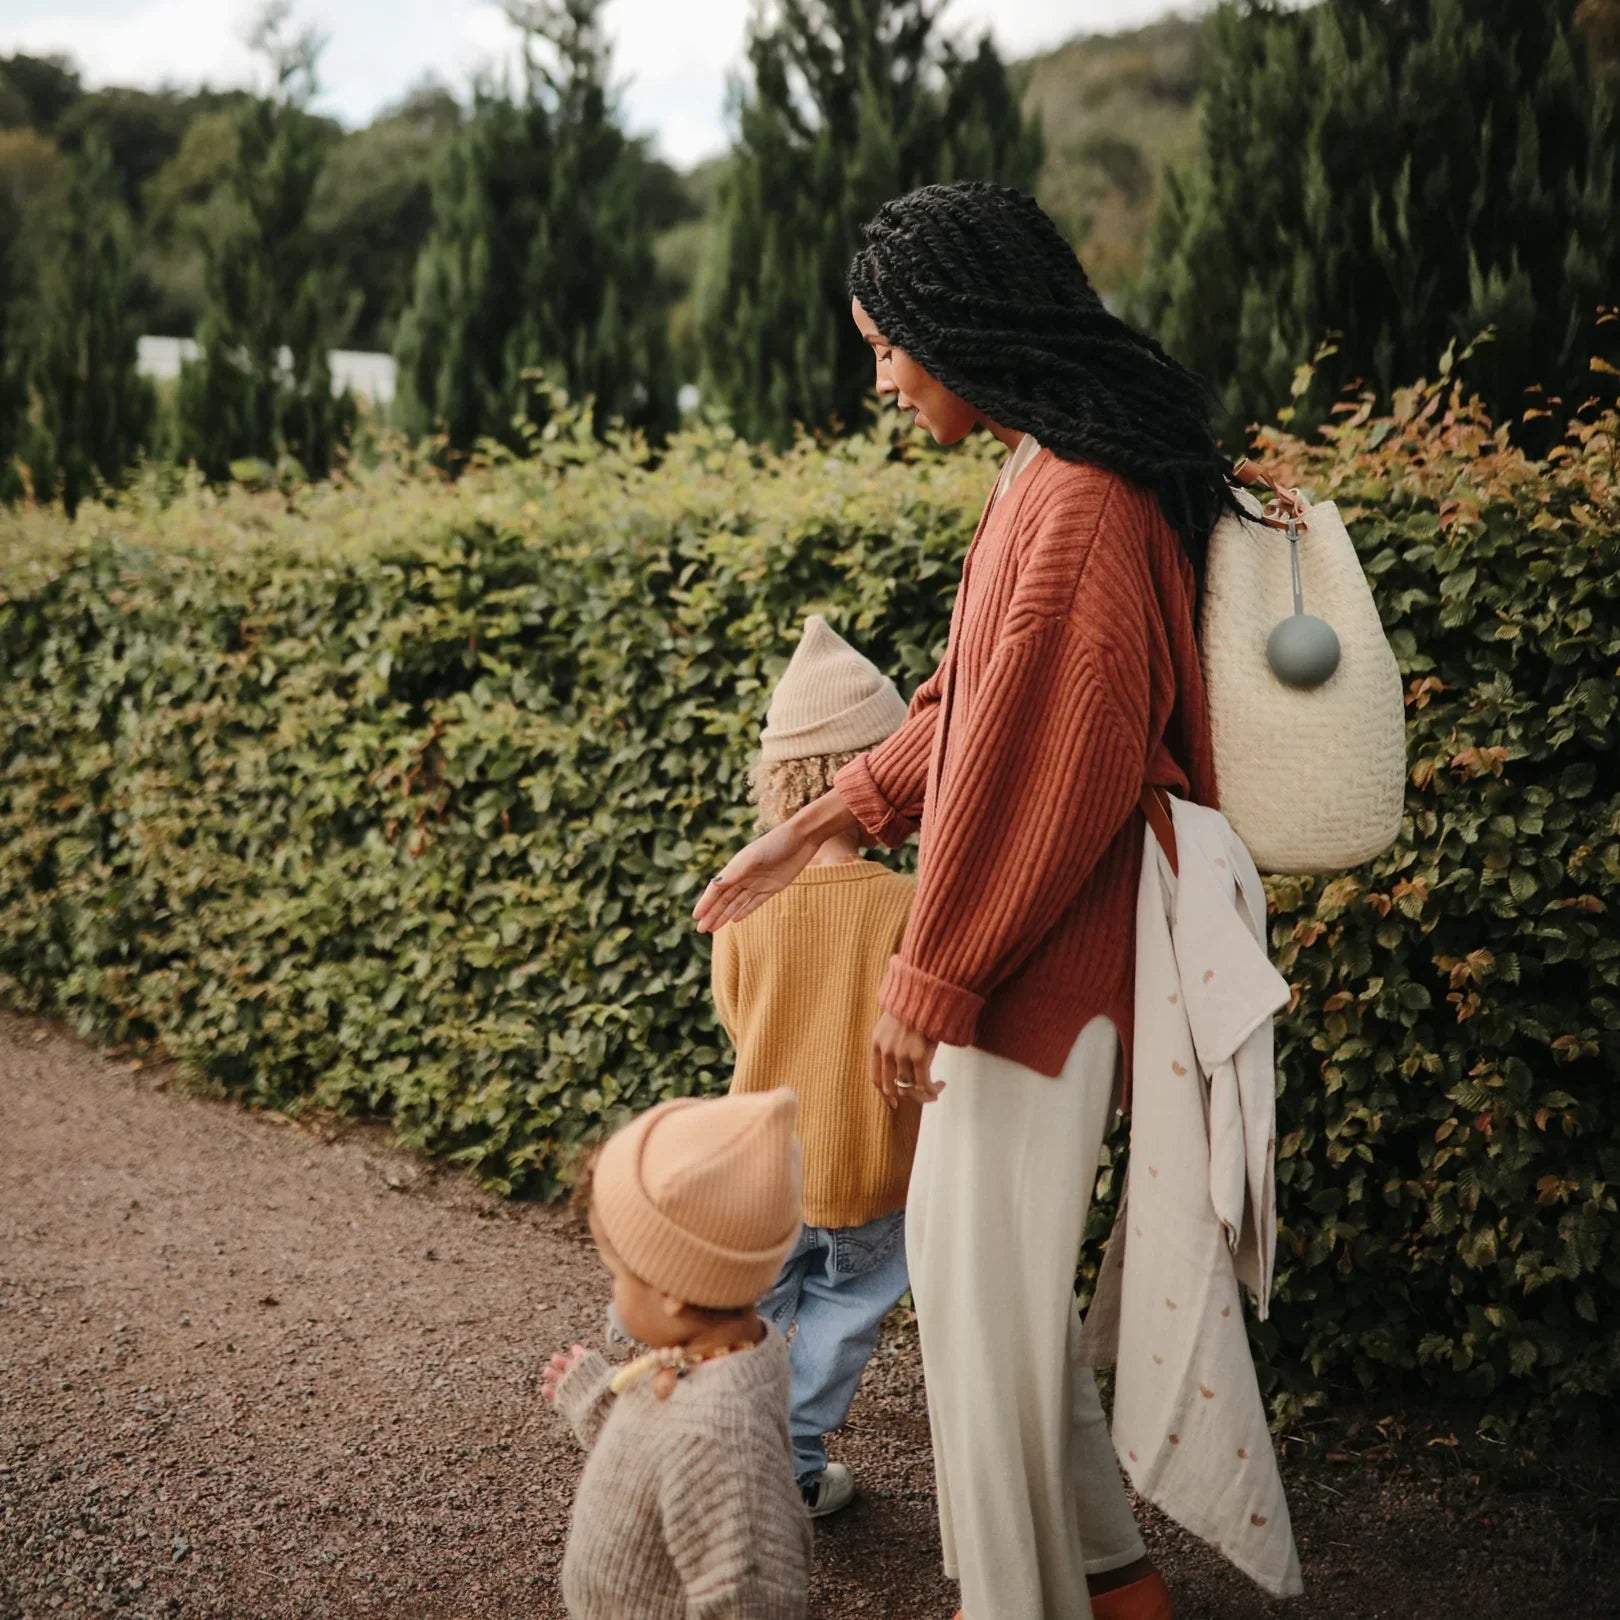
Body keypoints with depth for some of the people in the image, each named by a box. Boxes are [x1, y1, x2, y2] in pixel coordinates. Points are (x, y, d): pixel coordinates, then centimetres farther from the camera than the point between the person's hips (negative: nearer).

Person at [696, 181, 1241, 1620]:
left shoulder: (1081, 503, -22)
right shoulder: (1047, 477, 10)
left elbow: (1042, 768, -23)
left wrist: (933, 973, -17)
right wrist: (816, 827, 20)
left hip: (1038, 954, -10)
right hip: (1015, 942, 10)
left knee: (985, 1274, 3)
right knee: (970, 1245, 19)